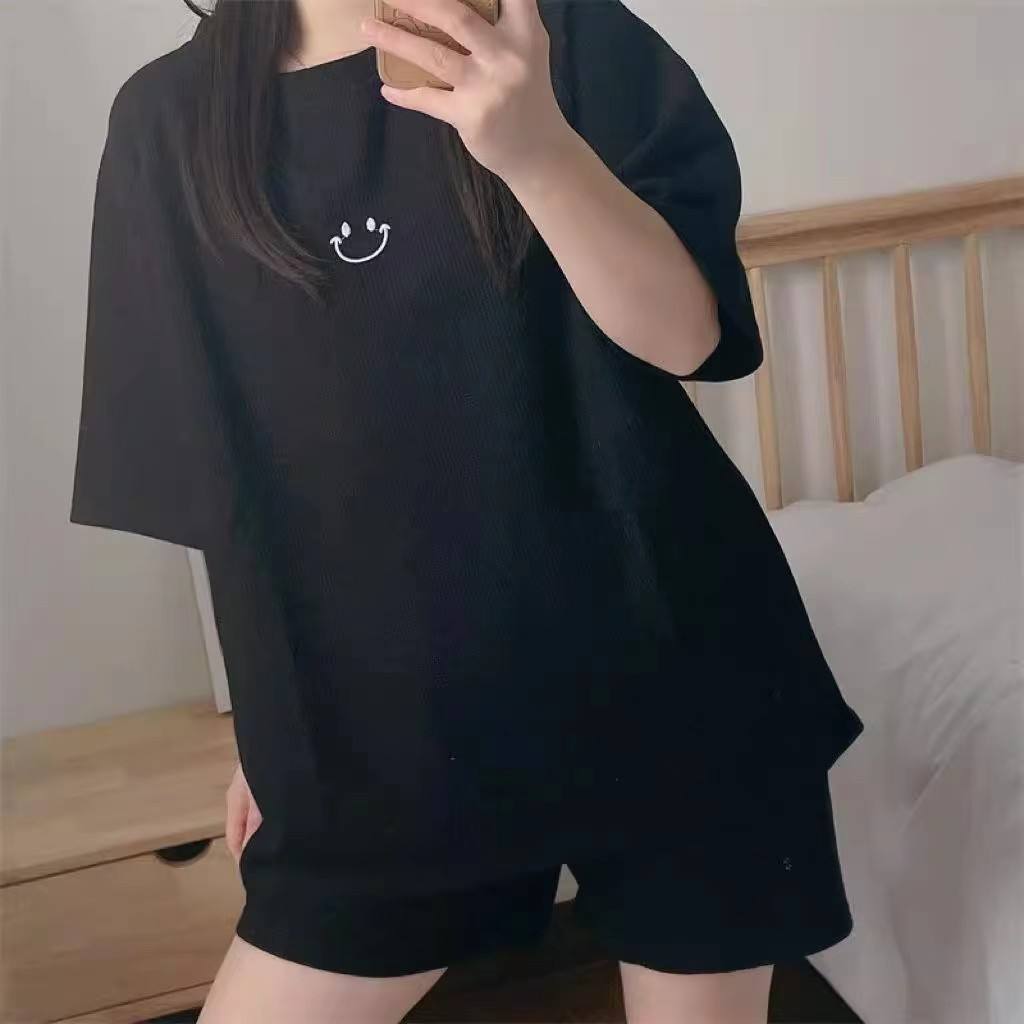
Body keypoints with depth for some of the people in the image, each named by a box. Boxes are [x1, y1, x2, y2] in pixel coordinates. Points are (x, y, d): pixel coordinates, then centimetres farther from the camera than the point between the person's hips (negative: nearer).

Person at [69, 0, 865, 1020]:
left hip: (658, 664, -1)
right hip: (391, 708, 2)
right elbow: (225, 450, 5)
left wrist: (539, 147, -31)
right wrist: (270, 714, 10)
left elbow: (687, 333, -13)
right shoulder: (169, 118, 1)